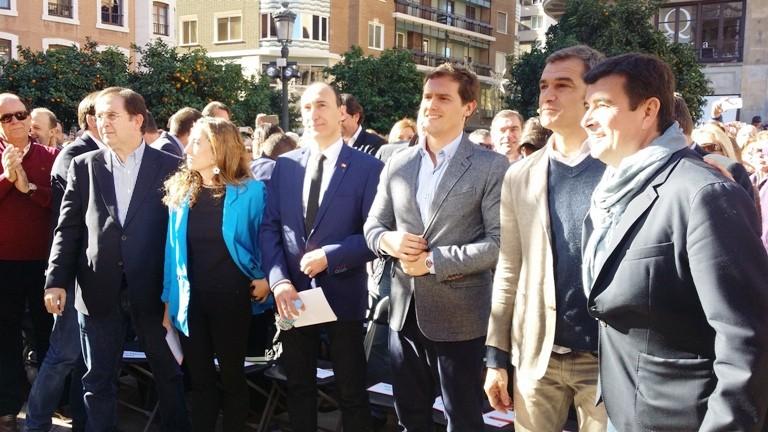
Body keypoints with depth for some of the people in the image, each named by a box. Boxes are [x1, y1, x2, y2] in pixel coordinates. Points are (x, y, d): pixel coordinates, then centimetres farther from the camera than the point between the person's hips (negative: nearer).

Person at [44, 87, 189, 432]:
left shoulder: (169, 166, 0)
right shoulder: (84, 165, 6)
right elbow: (68, 228, 5)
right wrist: (56, 280, -4)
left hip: (152, 288, -1)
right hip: (98, 288, 2)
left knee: (168, 373, 12)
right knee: (98, 379, 10)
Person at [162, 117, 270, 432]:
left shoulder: (250, 190, -9)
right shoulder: (180, 191, 3)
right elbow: (173, 249, 6)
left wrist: (264, 277, -11)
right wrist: (169, 300, 5)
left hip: (231, 298, -3)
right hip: (190, 300, 3)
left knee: (232, 377, 11)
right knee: (200, 378, 13)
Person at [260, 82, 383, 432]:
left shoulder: (368, 167, -6)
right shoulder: (284, 164, 6)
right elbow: (269, 228, 3)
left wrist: (329, 256, -19)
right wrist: (279, 280, -11)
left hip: (342, 294, -3)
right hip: (292, 293, 4)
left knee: (351, 393, 10)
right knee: (299, 387, 18)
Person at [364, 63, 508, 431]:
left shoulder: (492, 167, -9)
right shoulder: (397, 164, 7)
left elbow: (501, 242, -16)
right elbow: (372, 226, 11)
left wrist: (434, 260, -18)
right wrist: (388, 241, -12)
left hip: (459, 317, -5)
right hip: (405, 312, 5)